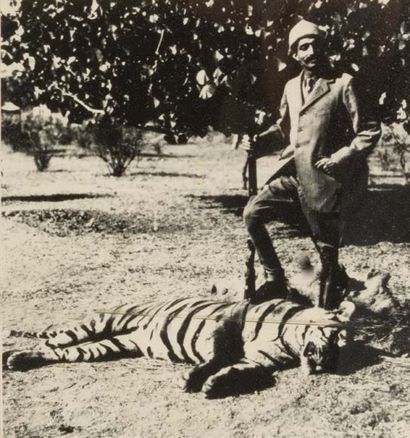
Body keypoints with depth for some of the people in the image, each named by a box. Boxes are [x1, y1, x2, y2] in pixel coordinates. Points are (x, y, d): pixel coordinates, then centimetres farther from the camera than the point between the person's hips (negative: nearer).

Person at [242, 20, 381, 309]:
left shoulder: (343, 83, -8)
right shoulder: (291, 87, 10)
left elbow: (370, 131, -9)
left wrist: (338, 159, -18)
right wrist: (259, 140, 5)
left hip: (322, 179, -6)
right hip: (292, 172, 6)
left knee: (326, 247, 2)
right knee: (253, 213, -4)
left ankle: (327, 308, 22)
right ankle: (275, 279, 11)